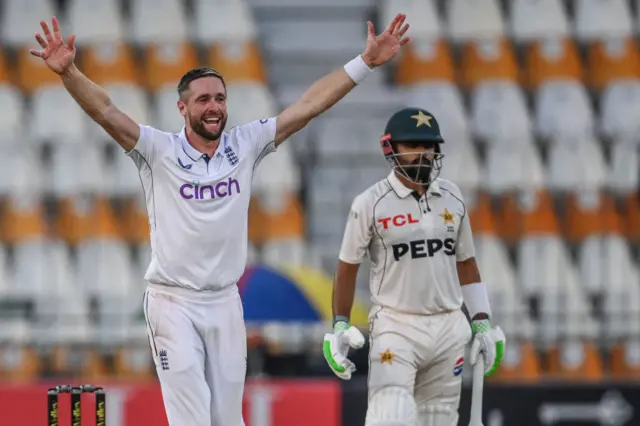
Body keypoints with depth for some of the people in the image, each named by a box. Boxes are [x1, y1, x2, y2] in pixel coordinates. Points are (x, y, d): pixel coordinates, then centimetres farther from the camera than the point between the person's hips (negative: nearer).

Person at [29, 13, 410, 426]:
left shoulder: (244, 145, 3)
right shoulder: (160, 151, -6)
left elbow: (310, 104, 2)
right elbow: (105, 111, -19)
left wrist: (367, 62, -3)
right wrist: (68, 72, -36)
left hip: (225, 302, 4)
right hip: (173, 303, -4)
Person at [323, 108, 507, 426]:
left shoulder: (452, 198, 8)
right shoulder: (370, 204, -6)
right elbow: (347, 268, 2)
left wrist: (482, 323, 11)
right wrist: (340, 326, -3)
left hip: (449, 327, 5)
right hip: (396, 328, -5)